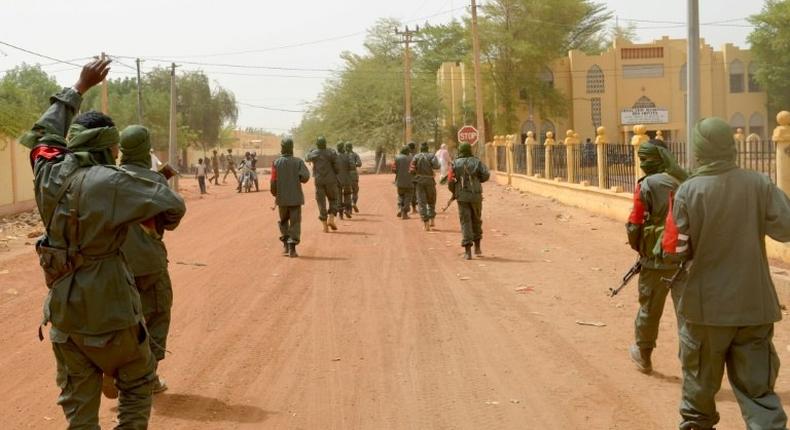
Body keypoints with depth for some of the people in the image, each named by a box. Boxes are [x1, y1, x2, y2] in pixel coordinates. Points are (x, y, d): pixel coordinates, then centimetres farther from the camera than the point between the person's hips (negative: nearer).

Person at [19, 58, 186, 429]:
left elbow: (44, 132, 19)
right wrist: (154, 219, 7)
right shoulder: (110, 182, -18)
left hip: (62, 312, 6)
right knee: (138, 385, 16)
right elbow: (173, 207, -16)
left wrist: (80, 87, 27)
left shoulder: (49, 172, -1)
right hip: (109, 312, -5)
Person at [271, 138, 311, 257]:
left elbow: (273, 181, -4)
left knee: (283, 221, 19)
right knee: (295, 222, 1)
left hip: (282, 198, 1)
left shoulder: (276, 163, -3)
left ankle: (285, 244, 15)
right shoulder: (298, 162, -4)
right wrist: (297, 178, 7)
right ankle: (292, 248, -7)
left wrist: (274, 194, 12)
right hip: (295, 197, -1)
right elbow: (305, 177, -15)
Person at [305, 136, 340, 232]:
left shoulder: (313, 153, -1)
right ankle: (331, 219, -4)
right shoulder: (331, 153, -7)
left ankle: (325, 226, 1)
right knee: (333, 200, 16)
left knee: (321, 202, 6)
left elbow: (307, 159, 23)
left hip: (318, 181, 1)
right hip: (330, 180, -1)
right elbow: (337, 167, -9)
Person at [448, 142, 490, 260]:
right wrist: (477, 180, 11)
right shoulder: (477, 162, 5)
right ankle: (477, 247, 24)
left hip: (462, 197, 0)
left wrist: (454, 192, 14)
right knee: (476, 220, 19)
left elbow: (450, 180, -4)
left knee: (465, 222, 0)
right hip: (476, 195, 1)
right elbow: (486, 174, -9)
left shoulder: (455, 164, 5)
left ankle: (468, 251, -10)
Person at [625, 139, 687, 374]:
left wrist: (638, 248, 7)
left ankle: (643, 355, 33)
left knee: (649, 310, 15)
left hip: (656, 260, -2)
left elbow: (634, 226, -12)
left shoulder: (646, 186, -12)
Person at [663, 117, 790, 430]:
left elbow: (677, 250, -12)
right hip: (754, 303, 1)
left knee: (700, 377, 21)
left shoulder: (688, 191, -12)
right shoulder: (760, 185, -8)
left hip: (707, 303, -1)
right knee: (757, 387, 6)